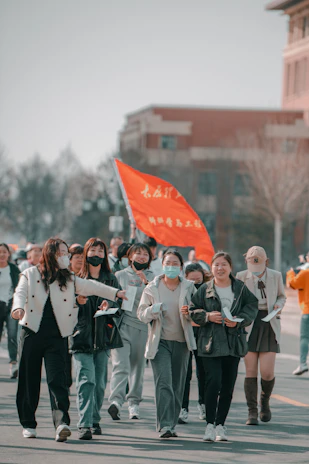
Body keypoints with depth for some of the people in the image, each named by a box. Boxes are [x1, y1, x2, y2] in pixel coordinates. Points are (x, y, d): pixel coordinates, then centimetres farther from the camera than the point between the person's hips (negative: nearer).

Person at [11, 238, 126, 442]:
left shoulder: (69, 279, 14)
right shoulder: (30, 275, 8)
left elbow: (91, 287, 9)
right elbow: (21, 293, -4)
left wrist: (115, 293, 0)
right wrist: (18, 307, -26)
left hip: (57, 335, 0)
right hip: (32, 332, 0)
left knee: (57, 379, -12)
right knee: (29, 379, 3)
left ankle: (62, 422, -23)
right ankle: (28, 423, 15)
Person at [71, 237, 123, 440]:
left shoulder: (111, 280, 11)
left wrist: (109, 305, -10)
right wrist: (78, 302, -16)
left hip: (104, 337, 3)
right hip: (82, 337, -3)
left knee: (100, 382, 7)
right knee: (86, 381, -14)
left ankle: (95, 420, 21)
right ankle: (84, 425, -18)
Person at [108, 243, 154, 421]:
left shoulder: (152, 278, 13)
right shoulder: (120, 276, 11)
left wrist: (146, 282, -12)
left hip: (143, 327, 2)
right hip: (122, 324, -2)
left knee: (138, 366, 7)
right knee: (121, 364, -16)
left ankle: (134, 403, 17)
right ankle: (116, 401, -29)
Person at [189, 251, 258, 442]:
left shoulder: (240, 288, 6)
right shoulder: (205, 289, 4)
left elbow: (252, 306, 8)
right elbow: (193, 311, 6)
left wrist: (239, 320, -8)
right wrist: (207, 316, -12)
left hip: (234, 342, 2)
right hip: (211, 342, -2)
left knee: (228, 385, 4)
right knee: (214, 382, -15)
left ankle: (220, 424, 16)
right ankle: (210, 425, -8)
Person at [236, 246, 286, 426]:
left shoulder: (275, 276, 4)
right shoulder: (241, 277, 0)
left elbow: (282, 296, 19)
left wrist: (279, 305, -3)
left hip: (269, 325, 0)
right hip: (248, 325, 0)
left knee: (267, 372, -7)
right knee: (251, 371, -4)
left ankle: (265, 401, 23)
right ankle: (252, 412, 5)